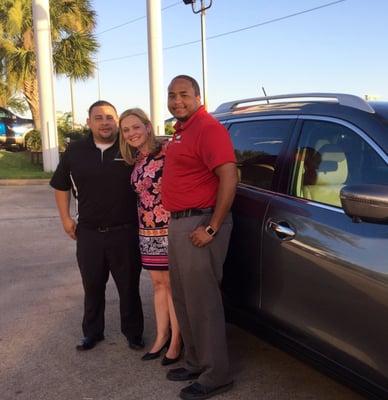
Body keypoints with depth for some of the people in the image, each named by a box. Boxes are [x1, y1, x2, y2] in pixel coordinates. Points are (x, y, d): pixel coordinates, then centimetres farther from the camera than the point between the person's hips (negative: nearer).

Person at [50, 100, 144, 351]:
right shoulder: (75, 151, 4)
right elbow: (61, 186, 15)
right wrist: (66, 218, 9)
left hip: (125, 232, -3)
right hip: (89, 233, 3)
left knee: (129, 286, 9)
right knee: (93, 286, 15)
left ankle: (133, 332, 26)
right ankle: (92, 332, 33)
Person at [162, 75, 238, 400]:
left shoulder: (208, 128, -15)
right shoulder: (182, 130, 17)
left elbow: (229, 177, -24)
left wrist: (212, 228, -23)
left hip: (199, 224, -10)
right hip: (179, 223, 10)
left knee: (202, 301, -2)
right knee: (183, 298, 18)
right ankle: (195, 362, 33)